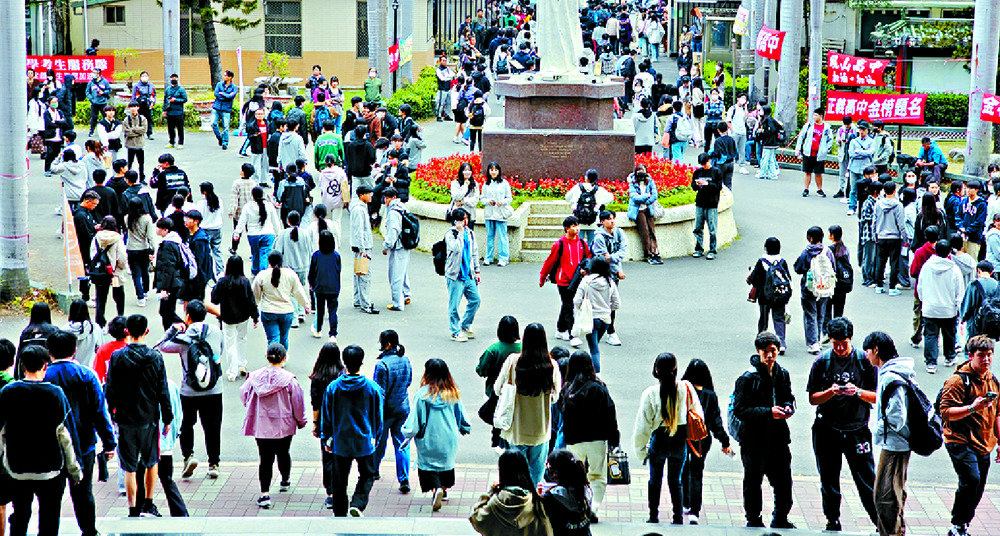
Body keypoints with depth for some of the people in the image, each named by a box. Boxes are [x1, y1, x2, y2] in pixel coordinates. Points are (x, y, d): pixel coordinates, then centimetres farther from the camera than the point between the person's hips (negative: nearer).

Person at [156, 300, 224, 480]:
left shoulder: (183, 339, -12)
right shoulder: (216, 332, -4)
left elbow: (161, 346, 3)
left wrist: (173, 329, 13)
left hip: (189, 392, -2)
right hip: (214, 391, 2)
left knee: (187, 424, 17)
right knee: (212, 426, 12)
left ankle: (188, 455, 0)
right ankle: (213, 464, 15)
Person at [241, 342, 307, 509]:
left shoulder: (255, 376, -5)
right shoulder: (289, 379, -12)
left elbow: (244, 394, 9)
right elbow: (298, 403, -6)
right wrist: (301, 421, 10)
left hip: (261, 426, 1)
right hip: (284, 426, -1)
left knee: (265, 459, 1)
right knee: (283, 453, 22)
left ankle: (264, 493, -9)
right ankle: (285, 480, 45)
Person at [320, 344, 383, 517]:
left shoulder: (333, 387, -7)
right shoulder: (372, 388, -9)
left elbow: (326, 416, 0)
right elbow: (378, 417, 0)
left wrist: (326, 439, 12)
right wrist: (376, 437, 16)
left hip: (340, 442, 1)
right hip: (365, 442, -1)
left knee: (340, 480, 14)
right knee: (367, 475, 16)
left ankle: (340, 514, 20)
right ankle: (357, 504, -5)